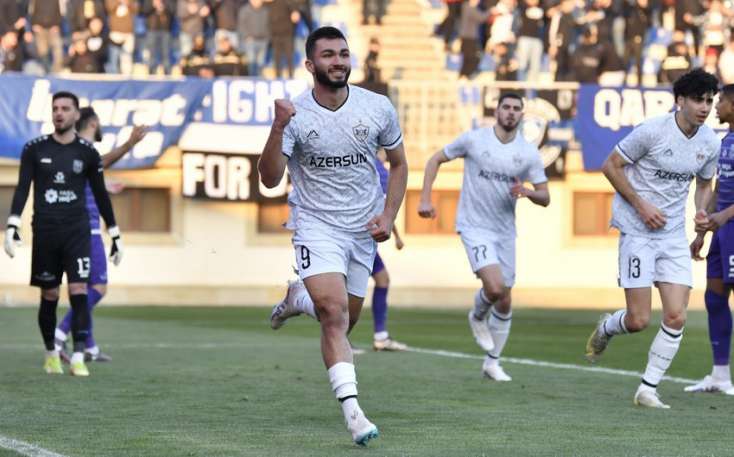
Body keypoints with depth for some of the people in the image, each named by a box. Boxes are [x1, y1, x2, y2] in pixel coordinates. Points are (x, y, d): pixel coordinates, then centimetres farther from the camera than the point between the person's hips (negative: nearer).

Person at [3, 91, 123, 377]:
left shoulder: (87, 152, 4)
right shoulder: (35, 149, 2)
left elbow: (101, 195, 11)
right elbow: (22, 189, 0)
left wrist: (115, 235, 12)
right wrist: (12, 227, -11)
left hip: (77, 231, 0)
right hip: (45, 232, 0)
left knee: (79, 291, -13)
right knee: (49, 295, 6)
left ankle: (78, 358, -17)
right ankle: (51, 353, 24)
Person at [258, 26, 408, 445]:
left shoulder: (378, 108, -4)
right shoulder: (295, 114, -11)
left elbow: (399, 164, 10)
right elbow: (270, 179, -17)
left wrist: (388, 216, -2)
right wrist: (278, 129, -31)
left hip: (364, 229, 4)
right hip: (316, 225, -4)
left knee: (344, 320, 13)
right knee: (335, 315, -21)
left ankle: (298, 297, 46)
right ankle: (352, 411, -23)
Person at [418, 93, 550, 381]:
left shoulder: (529, 153, 0)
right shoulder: (473, 140, -7)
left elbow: (545, 198, 4)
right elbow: (435, 160, 5)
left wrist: (526, 192, -19)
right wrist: (425, 199, -3)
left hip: (505, 231, 4)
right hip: (474, 226, -4)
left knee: (505, 302, 8)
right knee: (495, 287, -24)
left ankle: (492, 362, 24)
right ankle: (478, 317, 12)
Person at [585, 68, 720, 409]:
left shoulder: (709, 142, 3)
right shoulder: (652, 131, -15)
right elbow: (611, 166, -7)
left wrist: (701, 209, -2)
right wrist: (641, 205, -14)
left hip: (674, 235, 5)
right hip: (638, 231, -5)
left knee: (676, 317, -6)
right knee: (638, 320, -7)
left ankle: (648, 390, 6)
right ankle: (605, 328, 29)